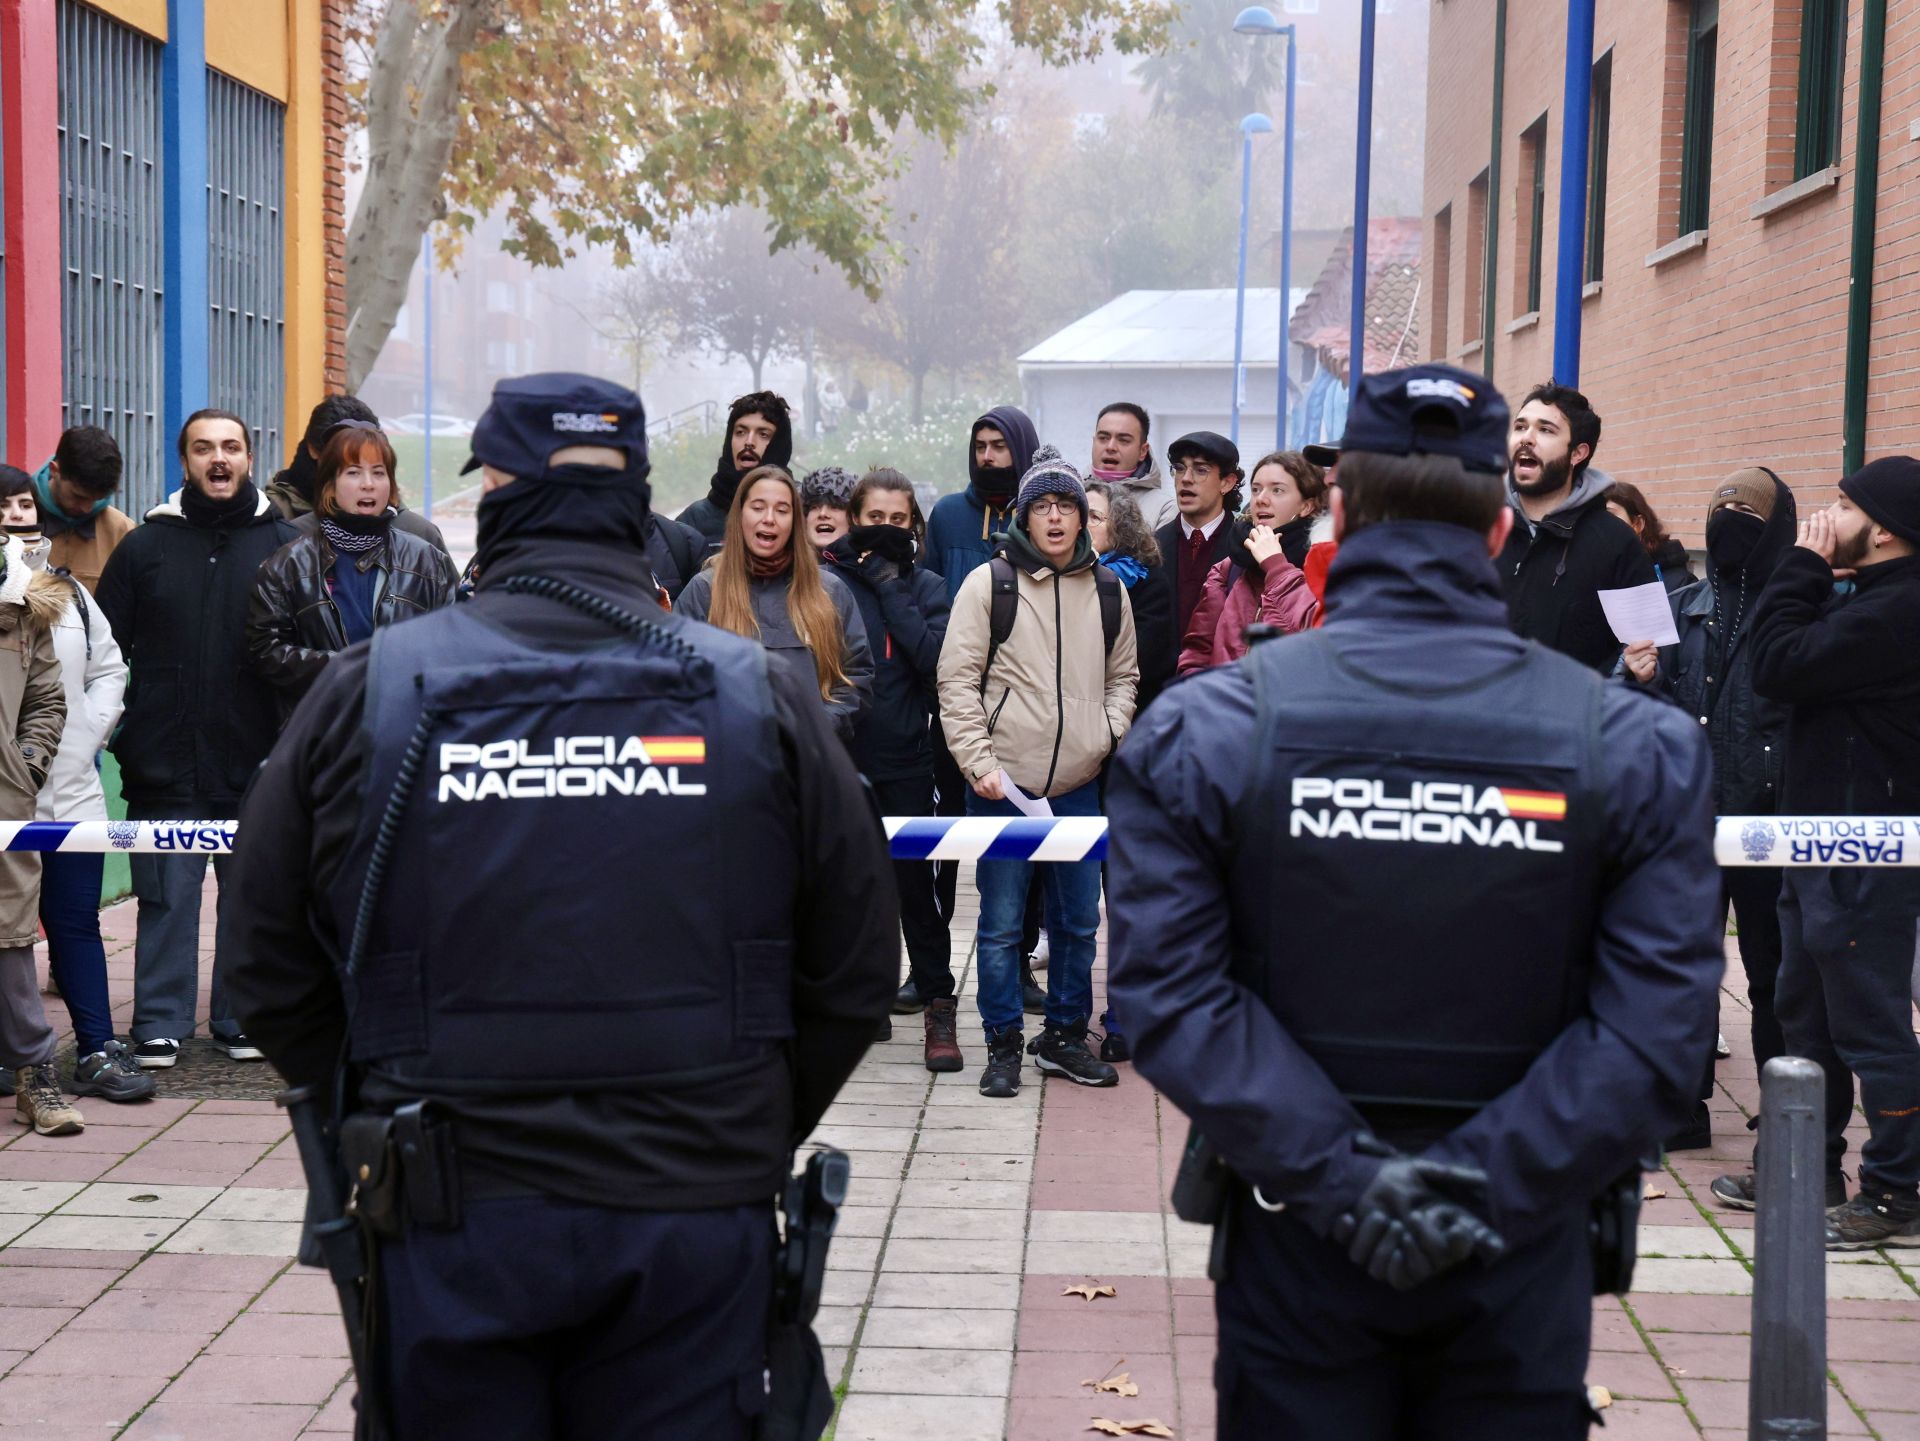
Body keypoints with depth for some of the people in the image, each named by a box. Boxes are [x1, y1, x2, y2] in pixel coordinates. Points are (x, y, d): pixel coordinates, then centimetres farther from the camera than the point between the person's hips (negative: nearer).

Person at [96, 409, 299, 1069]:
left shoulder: (286, 544, 4)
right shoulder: (146, 546, 7)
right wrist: (118, 736, 0)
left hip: (257, 765, 0)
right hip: (166, 765, 0)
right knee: (167, 897, 4)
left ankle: (243, 1017, 20)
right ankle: (160, 1025, 13)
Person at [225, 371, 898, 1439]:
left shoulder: (366, 691, -3)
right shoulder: (757, 695, -1)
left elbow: (272, 972, 4)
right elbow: (857, 970, 4)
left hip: (450, 1226, 0)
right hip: (697, 1220, 1)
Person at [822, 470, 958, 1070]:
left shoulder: (924, 585, 7)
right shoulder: (827, 579, 2)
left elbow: (932, 654, -10)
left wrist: (888, 585, -10)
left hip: (904, 755, 0)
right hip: (839, 752, 0)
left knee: (914, 880, -1)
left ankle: (938, 1004, 6)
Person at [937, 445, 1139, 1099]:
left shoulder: (1107, 592, 7)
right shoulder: (989, 584, -5)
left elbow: (1123, 674, 20)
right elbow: (957, 681, -6)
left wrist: (1110, 729, 2)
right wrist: (979, 763, -13)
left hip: (1080, 785, 4)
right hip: (1004, 784, -4)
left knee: (1078, 921, 12)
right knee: (1001, 925, 2)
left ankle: (1065, 1038, 26)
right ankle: (1003, 1045, 14)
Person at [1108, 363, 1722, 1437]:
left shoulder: (1201, 730, -7)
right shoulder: (1642, 746, -6)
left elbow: (1170, 989, -15)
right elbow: (1657, 1023, -14)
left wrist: (1338, 1178, -16)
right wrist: (1481, 1193, -15)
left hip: (1293, 1235, 0)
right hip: (1522, 1266, 0)